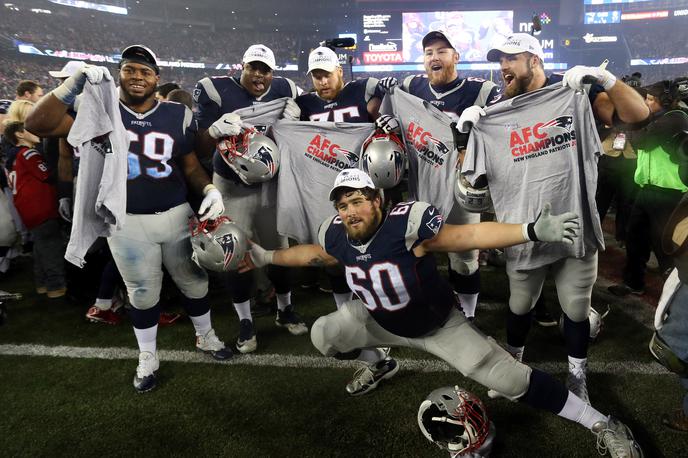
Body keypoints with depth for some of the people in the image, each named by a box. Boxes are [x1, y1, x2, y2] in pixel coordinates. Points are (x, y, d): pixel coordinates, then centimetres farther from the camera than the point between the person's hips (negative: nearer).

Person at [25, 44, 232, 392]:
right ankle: (147, 357, 35)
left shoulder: (177, 115, -1)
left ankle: (205, 337, 42)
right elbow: (37, 125, -15)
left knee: (194, 281, 15)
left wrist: (210, 189, -14)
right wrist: (75, 83, -23)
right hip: (127, 222, -1)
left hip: (176, 215, 2)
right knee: (142, 292, 12)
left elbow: (191, 167, 5)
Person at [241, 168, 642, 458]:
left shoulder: (406, 224, -33)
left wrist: (532, 231, -47)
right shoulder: (338, 235, -15)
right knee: (322, 336, 5)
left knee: (507, 377, -13)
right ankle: (377, 364, 37)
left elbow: (469, 235, -35)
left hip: (439, 324, -5)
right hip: (380, 322, 6)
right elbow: (316, 254, 8)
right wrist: (268, 258, 14)